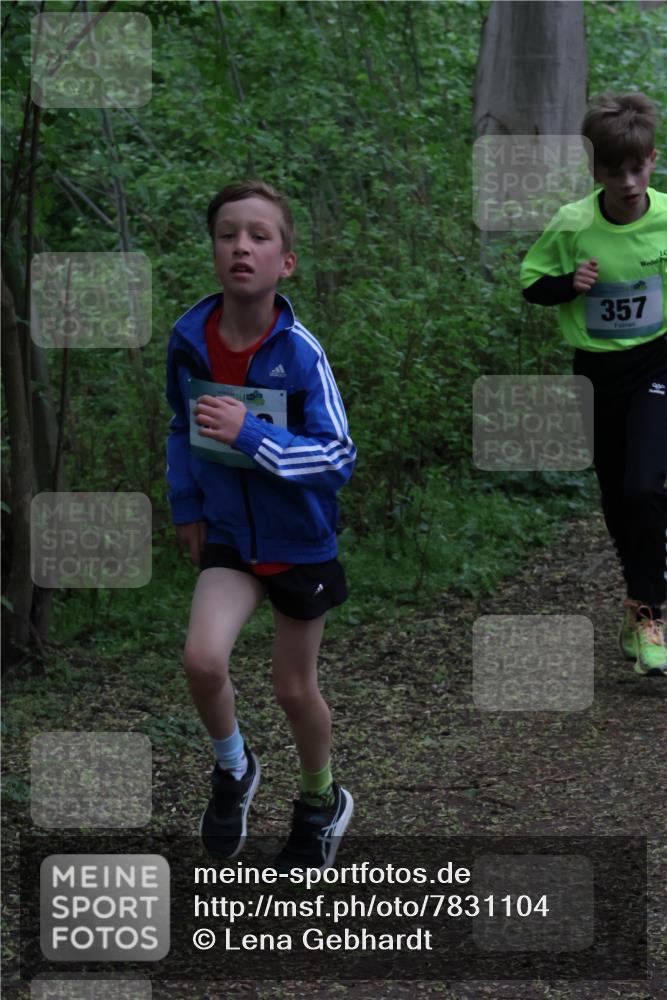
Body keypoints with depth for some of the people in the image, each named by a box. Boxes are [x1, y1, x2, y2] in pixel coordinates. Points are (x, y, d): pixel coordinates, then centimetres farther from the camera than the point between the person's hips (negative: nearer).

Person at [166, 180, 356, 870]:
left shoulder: (300, 354, -21)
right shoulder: (189, 339, -10)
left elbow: (339, 458, -21)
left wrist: (250, 434, -32)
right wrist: (186, 506, 7)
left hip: (301, 541, -2)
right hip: (228, 536, 2)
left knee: (294, 689, 11)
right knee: (203, 659, -21)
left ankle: (322, 803, 40)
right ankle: (232, 770, 11)